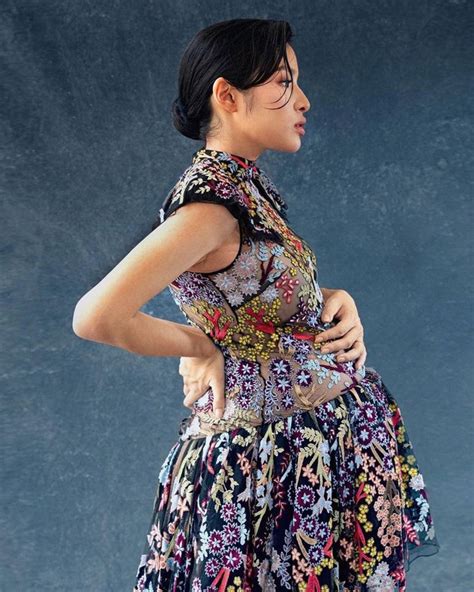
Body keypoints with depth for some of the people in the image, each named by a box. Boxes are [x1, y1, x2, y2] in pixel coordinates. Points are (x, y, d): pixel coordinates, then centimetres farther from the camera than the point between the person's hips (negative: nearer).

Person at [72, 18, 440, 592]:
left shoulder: (248, 184, 4)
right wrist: (199, 347, -17)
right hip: (268, 458, -9)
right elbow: (96, 317, -32)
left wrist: (338, 300, -4)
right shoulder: (209, 202, -24)